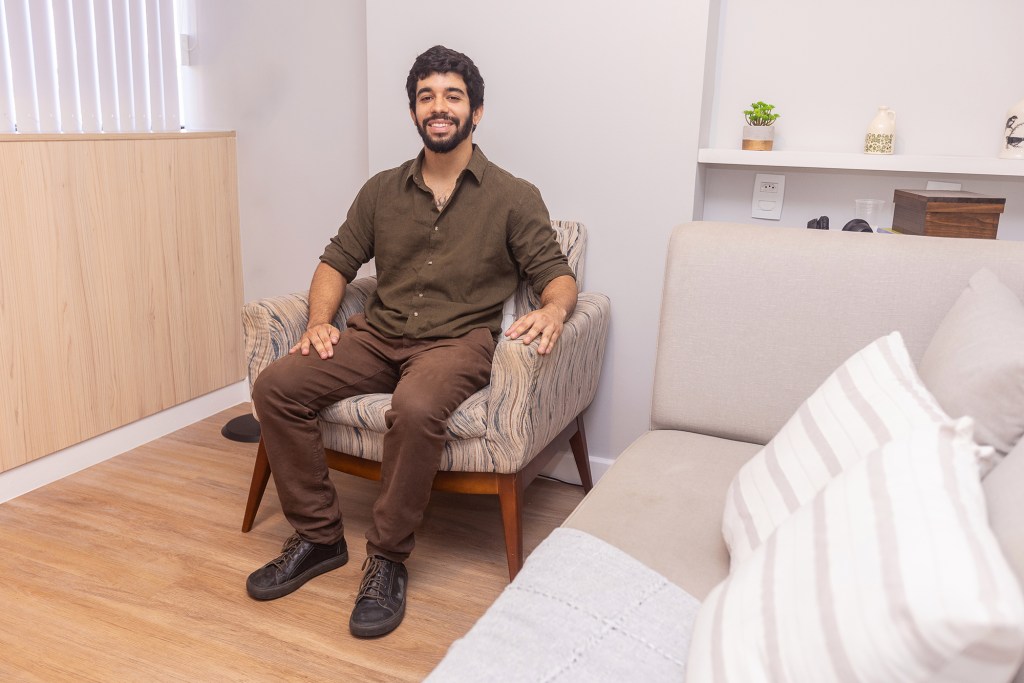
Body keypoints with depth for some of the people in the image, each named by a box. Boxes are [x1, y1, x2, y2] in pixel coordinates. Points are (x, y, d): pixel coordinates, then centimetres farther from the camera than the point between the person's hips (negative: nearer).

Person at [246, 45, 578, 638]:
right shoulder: (382, 191, 15)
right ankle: (319, 537, -2)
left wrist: (553, 309, -25)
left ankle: (388, 560, -15)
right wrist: (320, 319, -2)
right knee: (276, 386, -17)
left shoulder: (514, 197, 4)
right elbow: (338, 262, 18)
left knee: (416, 407, -38)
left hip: (457, 341, -4)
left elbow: (556, 272, 0)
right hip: (379, 334, 5)